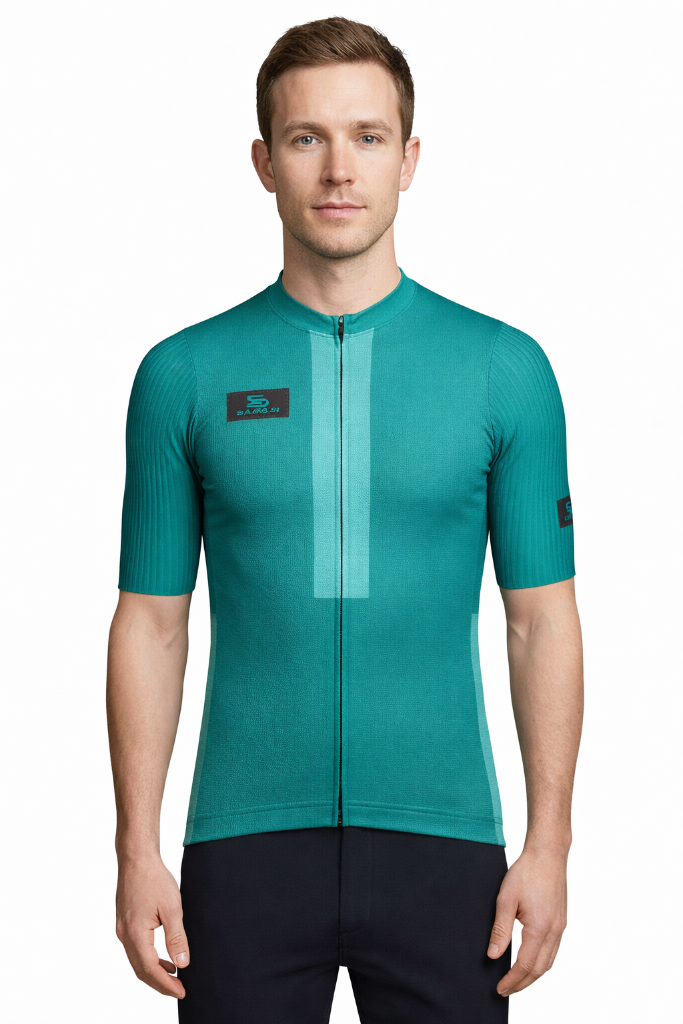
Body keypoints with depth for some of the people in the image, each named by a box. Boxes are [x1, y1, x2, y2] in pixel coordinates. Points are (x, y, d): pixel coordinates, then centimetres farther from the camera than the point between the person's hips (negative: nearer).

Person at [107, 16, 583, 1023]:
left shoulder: (507, 369, 0)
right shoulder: (185, 374, 1)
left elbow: (542, 617, 2)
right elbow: (152, 620, 3)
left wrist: (548, 846, -4)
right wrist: (138, 851, -2)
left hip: (442, 838, 0)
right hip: (246, 844, 0)